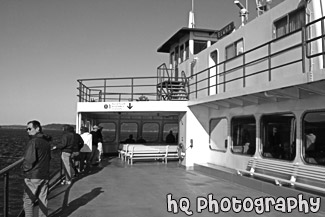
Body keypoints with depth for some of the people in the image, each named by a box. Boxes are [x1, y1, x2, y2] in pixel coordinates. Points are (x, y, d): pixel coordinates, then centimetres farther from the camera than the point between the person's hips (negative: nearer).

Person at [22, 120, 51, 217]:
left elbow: (29, 159, -18)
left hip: (33, 176, -7)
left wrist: (25, 168, -1)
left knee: (28, 201, 3)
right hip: (45, 175, 7)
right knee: (43, 200, 12)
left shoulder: (33, 141, -14)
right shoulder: (46, 142, 10)